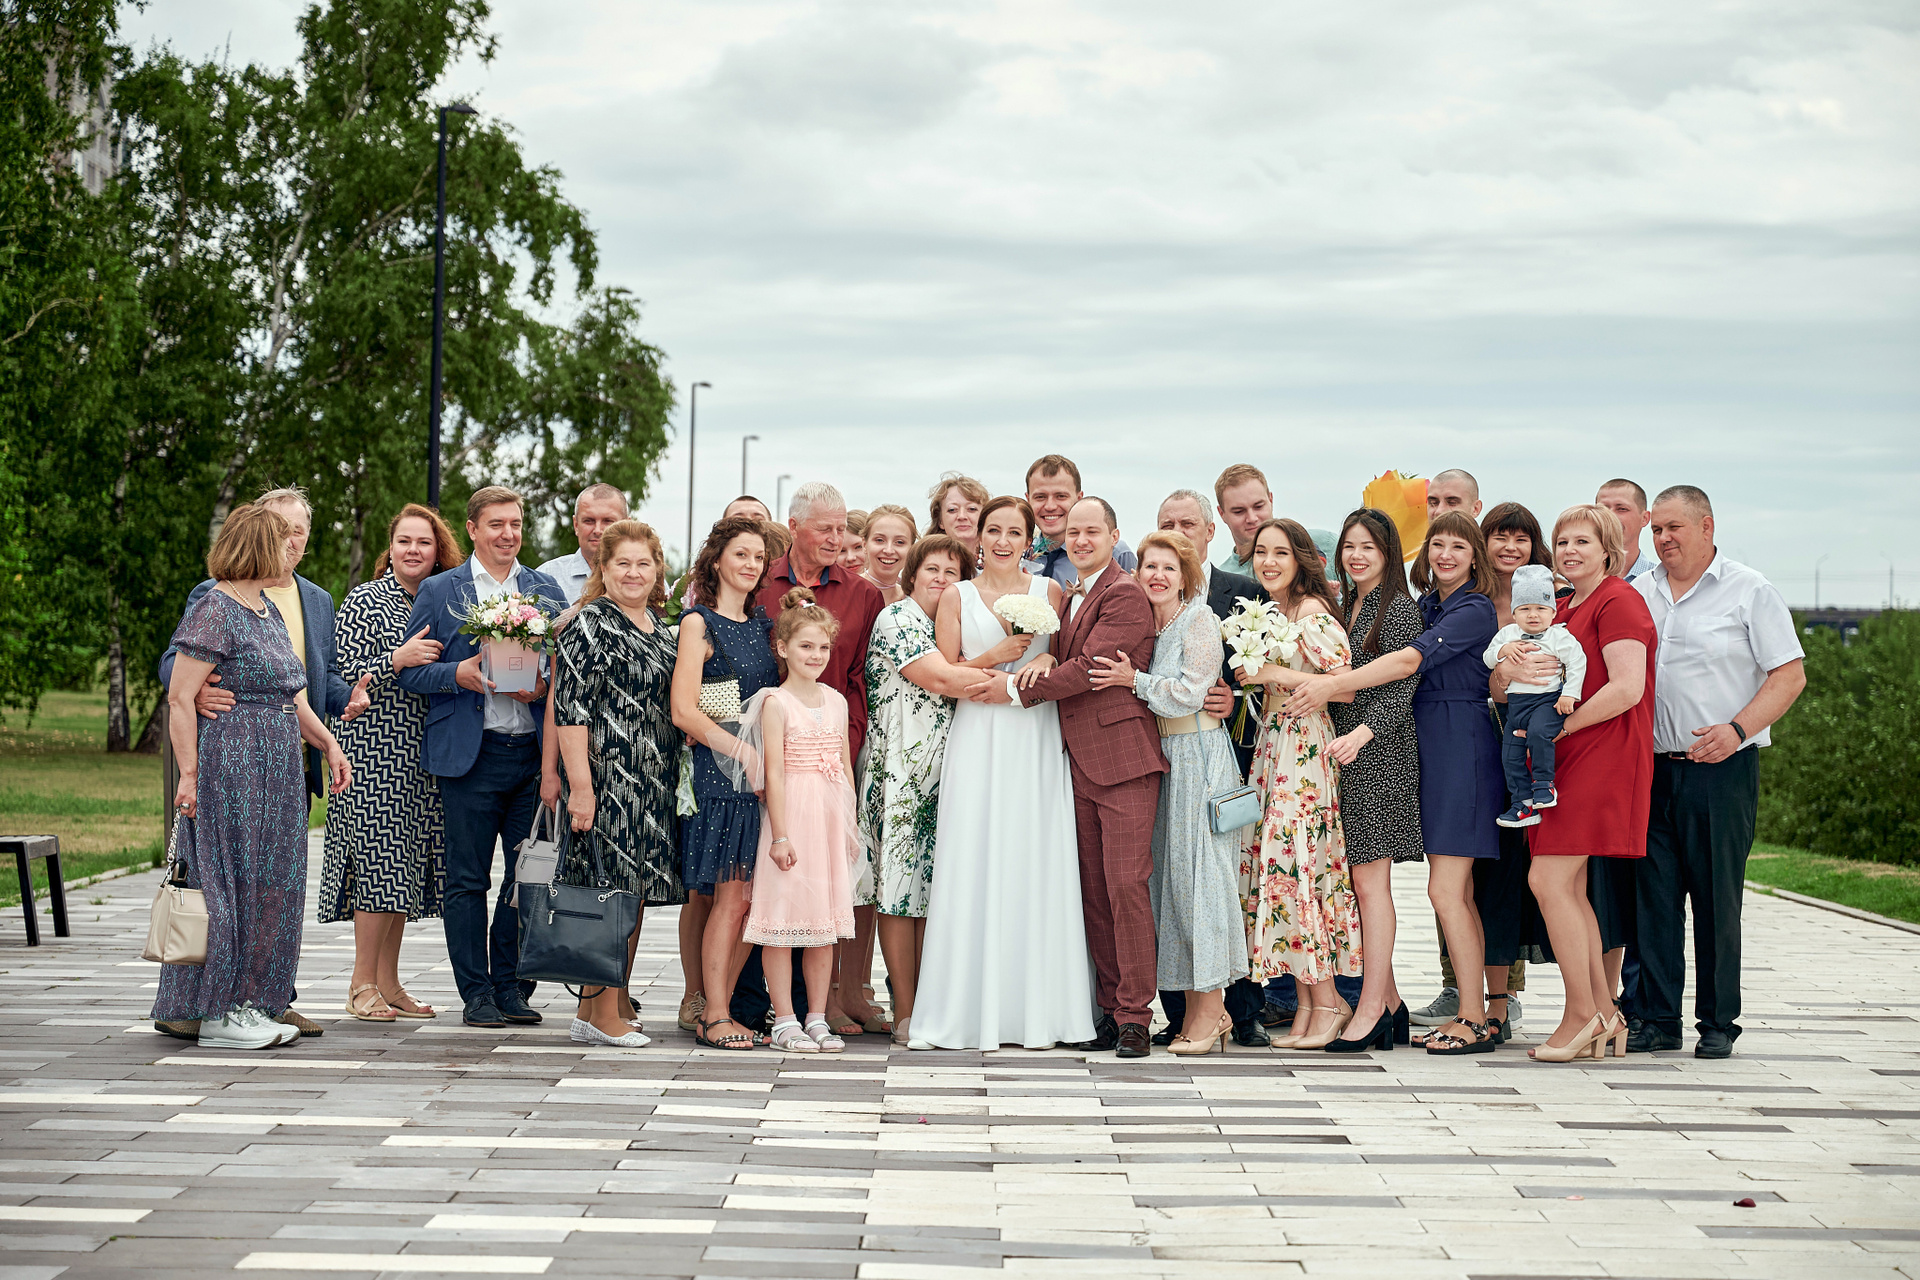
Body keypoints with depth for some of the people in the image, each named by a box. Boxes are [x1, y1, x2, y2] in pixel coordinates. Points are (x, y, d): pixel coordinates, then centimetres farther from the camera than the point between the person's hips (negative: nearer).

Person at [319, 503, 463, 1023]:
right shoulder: (363, 601, -2)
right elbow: (346, 676, -9)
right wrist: (399, 659, -21)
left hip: (421, 755, 6)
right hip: (374, 750, -6)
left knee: (406, 862, 7)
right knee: (379, 859, -9)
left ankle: (388, 983, 13)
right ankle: (362, 984, -2)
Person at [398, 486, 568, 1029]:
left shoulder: (546, 590, 13)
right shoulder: (439, 591, 6)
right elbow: (409, 671, 4)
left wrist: (545, 685, -6)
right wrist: (459, 674, -13)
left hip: (534, 753, 3)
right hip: (470, 755, -2)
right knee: (468, 880, 0)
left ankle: (510, 986, 15)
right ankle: (476, 992, 7)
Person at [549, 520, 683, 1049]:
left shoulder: (662, 629, 17)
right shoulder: (588, 625, -8)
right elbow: (569, 708, -13)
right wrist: (579, 785, -19)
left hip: (654, 782, 8)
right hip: (606, 777, -8)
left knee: (636, 893, 9)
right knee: (611, 892, -8)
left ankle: (608, 1008, 16)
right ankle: (602, 1016, -3)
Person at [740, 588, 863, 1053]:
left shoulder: (836, 701, 11)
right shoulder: (776, 702, -6)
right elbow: (773, 772, -10)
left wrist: (851, 826, 12)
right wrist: (780, 834, -14)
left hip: (831, 821, 5)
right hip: (791, 815, -5)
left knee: (824, 921, 8)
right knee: (783, 919, -3)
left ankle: (817, 1019, 14)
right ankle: (785, 1020, 3)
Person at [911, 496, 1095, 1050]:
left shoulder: (1049, 591, 10)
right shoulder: (955, 597, 8)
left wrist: (1045, 660, -9)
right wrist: (996, 657, -9)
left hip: (1036, 741, 1)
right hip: (978, 741, -1)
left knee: (1035, 866, -2)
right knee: (973, 867, -7)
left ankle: (1035, 1009, 3)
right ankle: (969, 1009, -4)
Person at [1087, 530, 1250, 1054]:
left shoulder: (1200, 621, -7)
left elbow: (1188, 692, -14)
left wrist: (1135, 681, -13)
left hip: (1199, 755, -7)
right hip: (1159, 756, 7)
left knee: (1197, 869, -7)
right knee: (1168, 871, 5)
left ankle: (1210, 1009, -2)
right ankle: (1196, 1008, 10)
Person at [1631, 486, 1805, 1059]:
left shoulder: (1749, 591, 0)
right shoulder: (1639, 594, 13)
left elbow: (1789, 675, -4)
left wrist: (1737, 729, -16)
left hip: (1720, 770, -4)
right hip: (1651, 769, 4)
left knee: (1717, 898, 0)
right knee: (1654, 897, 2)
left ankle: (1719, 1022, 9)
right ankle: (1659, 1018, 9)